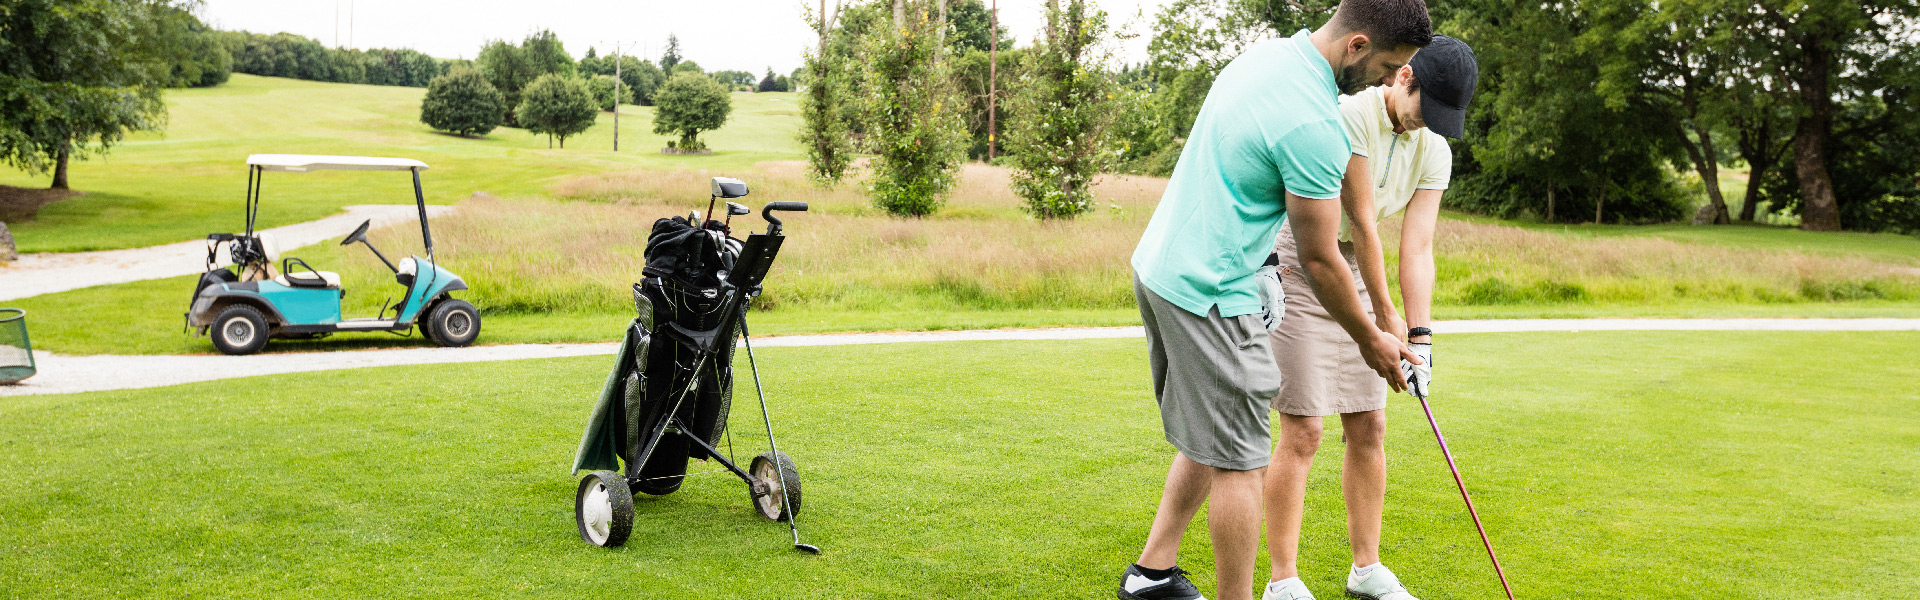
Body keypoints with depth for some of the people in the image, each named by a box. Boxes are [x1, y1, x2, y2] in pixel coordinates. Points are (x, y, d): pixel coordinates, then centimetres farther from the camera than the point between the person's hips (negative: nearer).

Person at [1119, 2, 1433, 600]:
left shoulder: (1262, 55, 8)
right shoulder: (1315, 124, -21)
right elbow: (1319, 258, -13)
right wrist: (1370, 340, 2)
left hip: (1157, 265, 10)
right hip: (1207, 292, -10)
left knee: (1209, 444, 20)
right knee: (1238, 461, 0)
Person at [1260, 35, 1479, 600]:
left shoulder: (1435, 151, 0)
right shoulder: (1351, 116, -21)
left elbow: (1418, 246, -6)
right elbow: (1360, 224, -19)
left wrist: (1420, 336, -15)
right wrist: (1386, 315, -14)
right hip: (1297, 273, -7)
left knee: (1369, 426, 7)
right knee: (1303, 431, -9)